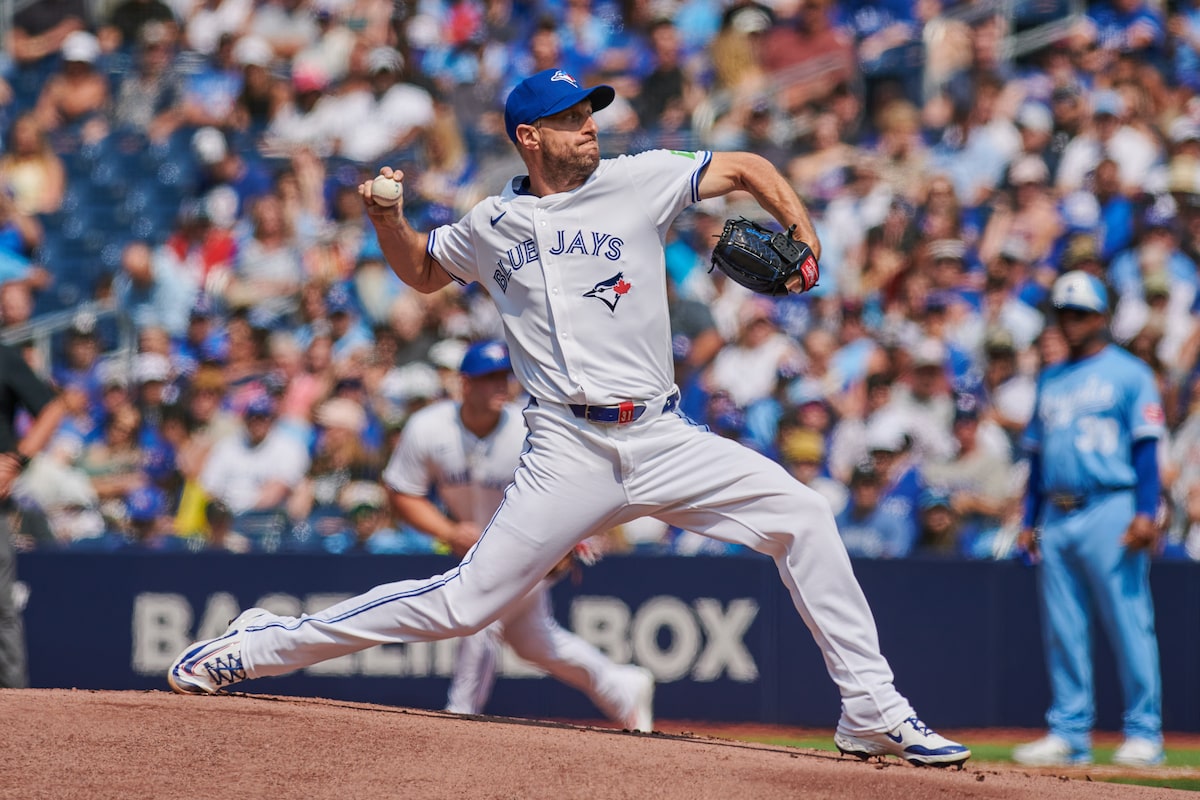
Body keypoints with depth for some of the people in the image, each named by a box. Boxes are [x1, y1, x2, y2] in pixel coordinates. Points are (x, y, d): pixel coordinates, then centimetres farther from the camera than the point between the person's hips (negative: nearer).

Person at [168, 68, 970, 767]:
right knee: (466, 602, -9)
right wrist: (389, 222, 8)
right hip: (569, 453, -2)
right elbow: (423, 271, 28)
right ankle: (260, 644, 4)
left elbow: (746, 168, 13)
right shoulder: (491, 228, 9)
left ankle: (873, 713, -4)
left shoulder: (637, 183, 6)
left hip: (664, 442, 2)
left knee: (802, 515, -13)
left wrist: (802, 234, -3)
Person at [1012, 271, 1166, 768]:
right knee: (1062, 630, 5)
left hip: (1109, 510, -6)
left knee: (1129, 624, -8)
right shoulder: (1050, 381, 20)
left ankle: (1144, 733, -6)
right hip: (1055, 517, 6)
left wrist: (1146, 512, -15)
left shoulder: (1129, 374, 2)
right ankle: (1069, 732, 9)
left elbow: (1146, 447, -5)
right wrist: (1029, 521, 15)